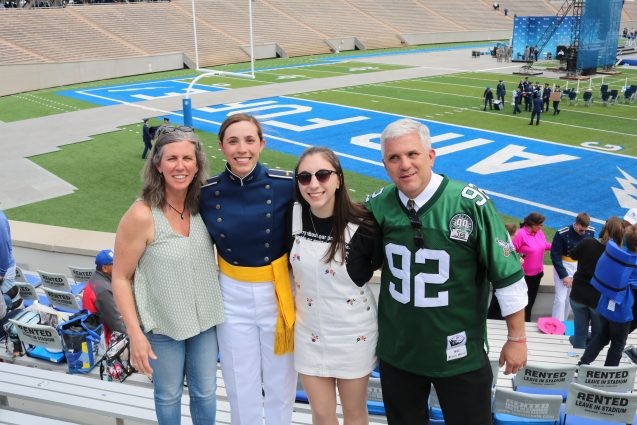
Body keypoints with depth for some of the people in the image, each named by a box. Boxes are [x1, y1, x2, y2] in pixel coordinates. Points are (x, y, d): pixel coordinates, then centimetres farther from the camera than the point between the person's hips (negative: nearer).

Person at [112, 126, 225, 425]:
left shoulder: (201, 205, -6)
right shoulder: (141, 215, -21)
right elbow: (121, 278, -13)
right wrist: (135, 333, -15)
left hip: (205, 319, 4)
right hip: (162, 326, -4)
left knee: (205, 392, 19)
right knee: (168, 395, 16)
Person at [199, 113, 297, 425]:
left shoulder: (286, 185, -16)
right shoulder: (207, 192, -8)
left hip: (278, 292, -1)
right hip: (232, 297, 2)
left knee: (280, 382, 16)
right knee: (240, 387, 16)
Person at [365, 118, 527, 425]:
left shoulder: (470, 203, -19)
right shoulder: (377, 206, -8)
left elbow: (508, 275, -11)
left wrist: (517, 338, -5)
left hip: (460, 353, -3)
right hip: (396, 351, 4)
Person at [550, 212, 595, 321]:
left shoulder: (591, 232, -9)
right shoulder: (562, 234, -22)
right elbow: (555, 255, -15)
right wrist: (563, 275, -15)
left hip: (579, 268, 4)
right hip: (562, 267, -4)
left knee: (570, 299, 9)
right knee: (560, 299, -6)